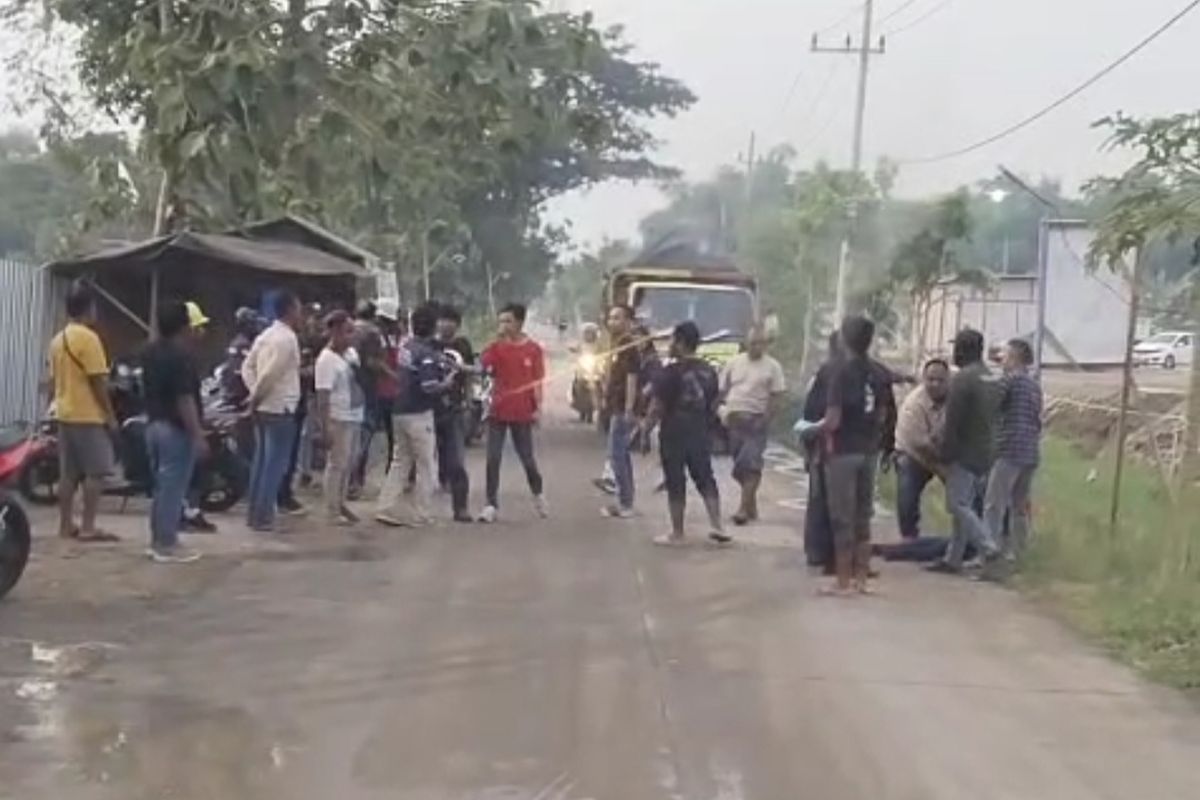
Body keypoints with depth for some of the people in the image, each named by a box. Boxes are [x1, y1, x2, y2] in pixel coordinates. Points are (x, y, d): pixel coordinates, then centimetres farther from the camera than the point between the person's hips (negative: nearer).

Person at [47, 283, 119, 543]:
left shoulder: (58, 339, 13)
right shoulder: (88, 338, -14)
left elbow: (55, 379, 16)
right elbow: (97, 381, -16)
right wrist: (110, 415, -11)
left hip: (65, 414, 9)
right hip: (89, 416, -9)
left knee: (68, 473, 11)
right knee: (95, 472, -6)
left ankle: (66, 525, 13)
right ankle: (88, 527, -8)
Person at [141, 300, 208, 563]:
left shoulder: (150, 353, 10)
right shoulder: (181, 355, -18)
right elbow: (185, 399, -22)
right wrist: (198, 435, -21)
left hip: (154, 425, 9)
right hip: (176, 429, -9)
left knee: (161, 486, 16)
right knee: (173, 488, -3)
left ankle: (157, 541, 21)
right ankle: (167, 545, 1)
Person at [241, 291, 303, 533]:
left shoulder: (266, 335, 14)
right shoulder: (287, 338, -15)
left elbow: (247, 367, 14)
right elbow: (271, 373, -22)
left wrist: (254, 394, 6)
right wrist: (256, 397, -10)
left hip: (264, 407, 9)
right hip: (280, 408, -9)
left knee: (261, 460, 14)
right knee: (275, 464, -4)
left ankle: (254, 513, 19)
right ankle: (263, 517, -2)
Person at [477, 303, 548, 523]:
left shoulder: (534, 349, -2)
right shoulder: (496, 347, 0)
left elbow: (537, 380, 0)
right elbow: (480, 366, -14)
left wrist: (538, 408, -5)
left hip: (522, 412, -1)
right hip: (497, 411, 1)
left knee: (527, 457, 9)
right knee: (493, 459, -1)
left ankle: (538, 494, 34)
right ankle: (491, 505, 4)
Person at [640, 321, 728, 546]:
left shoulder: (671, 372, -15)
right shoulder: (709, 371, 5)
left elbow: (658, 406, -13)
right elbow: (713, 404, 11)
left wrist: (646, 424, 2)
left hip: (675, 434, -5)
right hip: (701, 434, 5)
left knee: (675, 484, 3)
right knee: (705, 479, 13)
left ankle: (677, 533, 8)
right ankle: (717, 527, 7)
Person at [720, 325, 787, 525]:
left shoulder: (773, 367, 0)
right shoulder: (734, 363, 10)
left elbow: (777, 396, -4)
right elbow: (721, 390, 13)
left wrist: (764, 418, -13)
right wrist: (725, 411, 1)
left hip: (757, 420, -4)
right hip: (734, 419, 4)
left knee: (751, 464, -13)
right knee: (740, 466, 8)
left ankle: (744, 508, -14)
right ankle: (751, 506, 19)